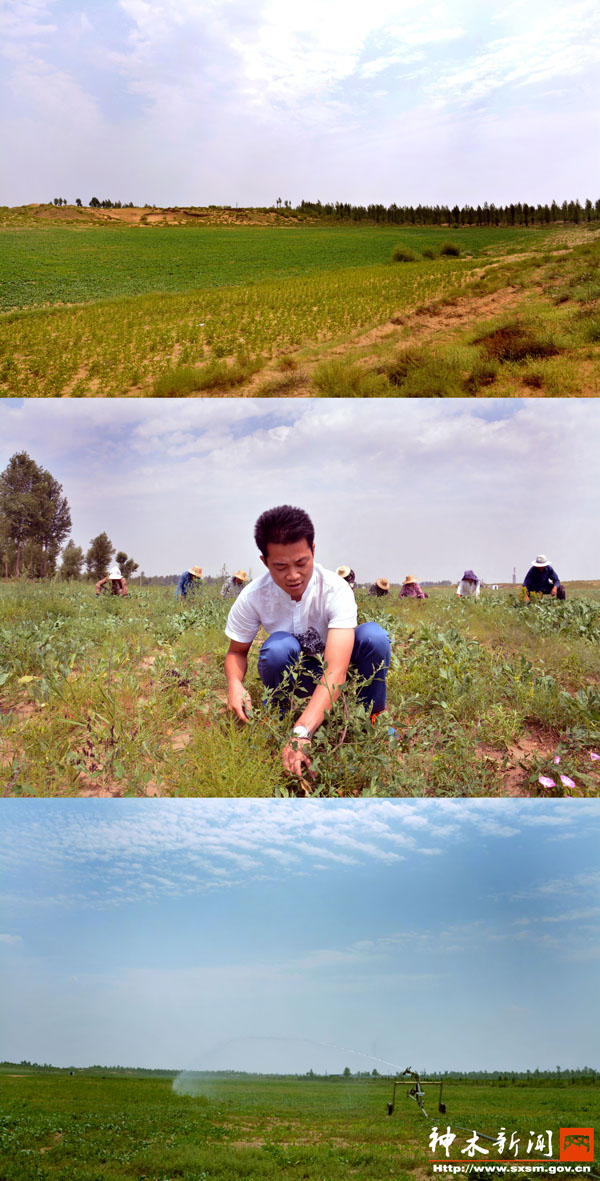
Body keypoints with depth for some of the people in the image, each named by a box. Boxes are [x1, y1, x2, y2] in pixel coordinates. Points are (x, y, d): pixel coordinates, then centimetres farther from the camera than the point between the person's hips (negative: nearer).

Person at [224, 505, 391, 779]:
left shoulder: (335, 589, -30)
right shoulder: (253, 597, -22)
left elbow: (336, 670, -40)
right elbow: (237, 652, -4)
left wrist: (302, 732, -54)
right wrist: (234, 683, -30)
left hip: (331, 681, 0)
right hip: (293, 679, 0)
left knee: (374, 635, -31)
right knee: (279, 646, -34)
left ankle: (373, 719, -9)